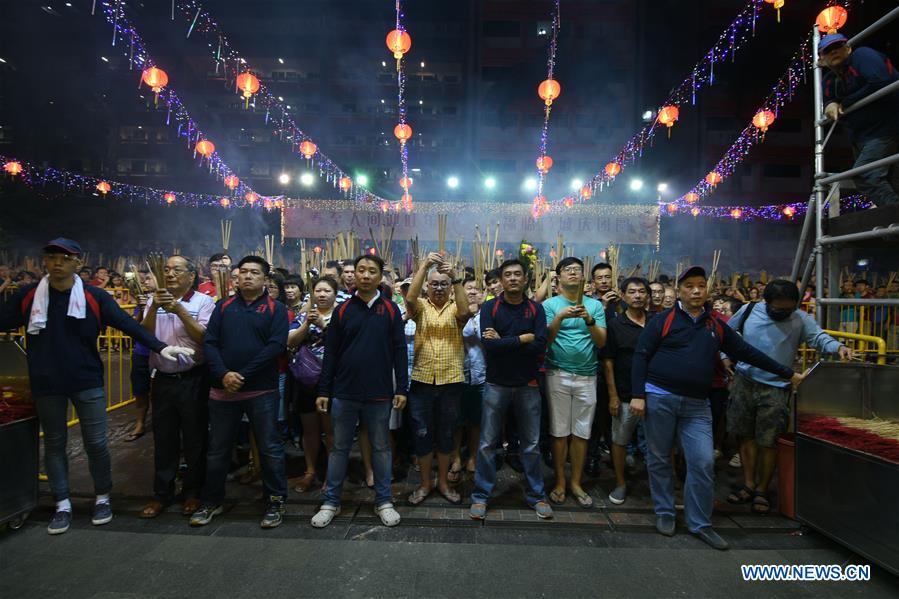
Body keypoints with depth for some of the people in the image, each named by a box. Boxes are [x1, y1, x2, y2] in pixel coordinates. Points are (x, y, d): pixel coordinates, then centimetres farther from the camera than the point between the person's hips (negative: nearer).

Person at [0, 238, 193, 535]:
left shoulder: (94, 296, -7)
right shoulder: (27, 296, -1)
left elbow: (128, 324, -12)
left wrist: (160, 347, -22)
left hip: (87, 382, -2)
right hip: (46, 384, 2)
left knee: (96, 443, 4)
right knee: (54, 444, 13)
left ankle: (102, 498, 24)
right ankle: (62, 505, 27)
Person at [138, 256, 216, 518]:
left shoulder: (203, 302, -4)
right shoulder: (155, 301, 8)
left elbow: (204, 337, -13)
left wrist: (180, 310, -20)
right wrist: (154, 308, -15)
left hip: (193, 379, -3)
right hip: (163, 379, 4)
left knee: (194, 439, 8)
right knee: (163, 439, 14)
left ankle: (192, 492, 24)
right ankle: (162, 494, 28)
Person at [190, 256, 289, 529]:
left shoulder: (275, 309, -1)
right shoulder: (223, 306, 9)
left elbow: (276, 345, -12)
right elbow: (209, 342, 2)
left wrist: (243, 375, -16)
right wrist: (224, 374, -14)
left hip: (261, 391, -3)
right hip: (223, 389, 3)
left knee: (270, 448, 5)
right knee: (217, 450, 15)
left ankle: (275, 502, 22)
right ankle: (211, 502, 34)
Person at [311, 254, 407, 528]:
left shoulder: (390, 309, 0)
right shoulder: (343, 310, 2)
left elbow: (399, 350, -1)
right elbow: (331, 352, 3)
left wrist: (401, 388, -5)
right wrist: (323, 390, 0)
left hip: (380, 394, -1)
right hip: (344, 393, 1)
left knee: (381, 448, 12)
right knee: (339, 448, 13)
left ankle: (383, 501, 27)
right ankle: (331, 502, 28)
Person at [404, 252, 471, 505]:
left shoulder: (455, 308, 3)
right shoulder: (421, 307, 3)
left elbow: (465, 311, -20)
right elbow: (410, 298, -18)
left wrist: (456, 278, -26)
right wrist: (424, 265, -26)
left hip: (451, 382, 0)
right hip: (421, 381, 0)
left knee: (446, 434, 13)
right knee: (422, 434, 8)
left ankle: (443, 482, 30)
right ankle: (425, 483, 26)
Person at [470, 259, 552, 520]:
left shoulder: (535, 309, 0)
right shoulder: (490, 307, -4)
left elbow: (540, 346, -14)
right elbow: (488, 344, -19)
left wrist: (503, 342, -16)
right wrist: (523, 338, -15)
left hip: (527, 385, 2)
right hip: (496, 384, -1)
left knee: (532, 444, 13)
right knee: (487, 443, 6)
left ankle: (536, 495, 29)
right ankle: (481, 496, 21)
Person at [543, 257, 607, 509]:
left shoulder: (595, 305, 6)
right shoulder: (550, 304, 0)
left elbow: (602, 342, -1)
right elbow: (546, 339, -8)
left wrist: (589, 320, -18)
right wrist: (560, 317, -23)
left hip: (586, 376, 2)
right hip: (558, 374, -2)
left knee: (581, 432, 8)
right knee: (559, 431, 5)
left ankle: (576, 483, 23)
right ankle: (560, 482, 19)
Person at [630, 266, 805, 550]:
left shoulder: (716, 326, 11)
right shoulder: (663, 320, -3)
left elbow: (747, 352, 19)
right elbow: (641, 356, -5)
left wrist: (788, 373, 20)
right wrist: (638, 395, -11)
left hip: (697, 405, 3)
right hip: (659, 398, -3)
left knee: (703, 462, 1)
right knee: (659, 460, 7)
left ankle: (700, 523, 18)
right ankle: (664, 513, 26)